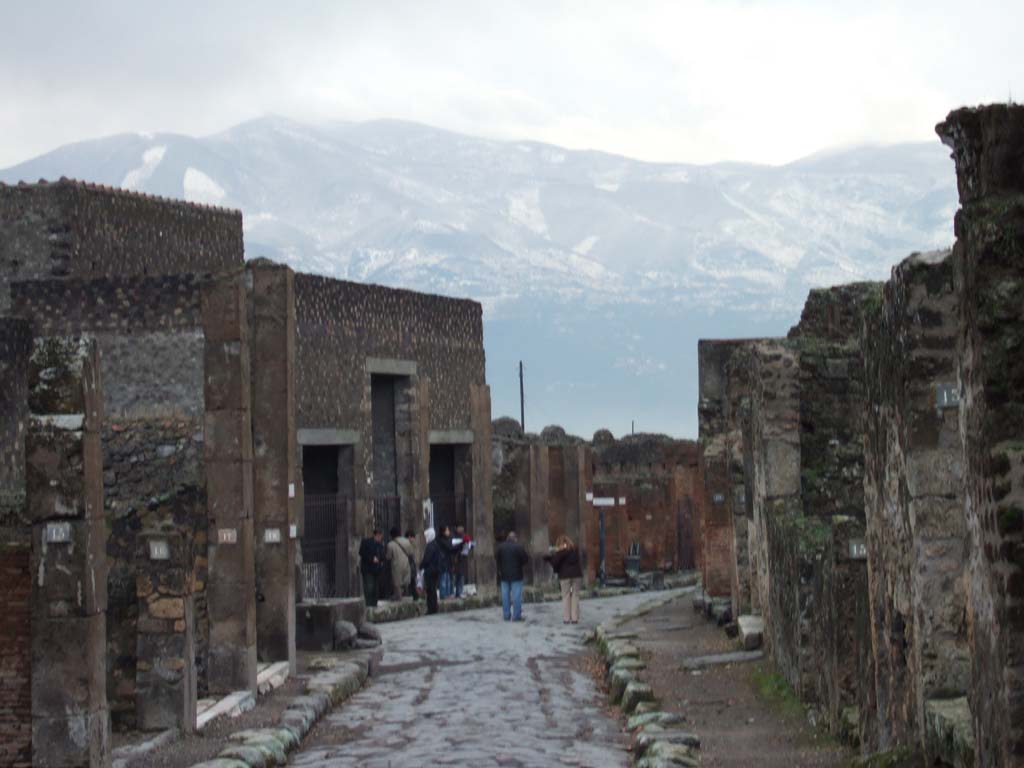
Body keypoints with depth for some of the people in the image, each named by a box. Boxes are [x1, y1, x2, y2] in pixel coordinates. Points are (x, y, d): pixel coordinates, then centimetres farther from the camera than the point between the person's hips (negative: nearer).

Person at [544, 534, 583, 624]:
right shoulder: (575, 550, 8)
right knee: (575, 596, 5)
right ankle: (575, 618, 2)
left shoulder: (561, 552, -8)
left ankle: (566, 618, 1)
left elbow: (555, 563, -10)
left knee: (566, 597, 3)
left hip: (565, 576, -3)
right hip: (577, 575, 3)